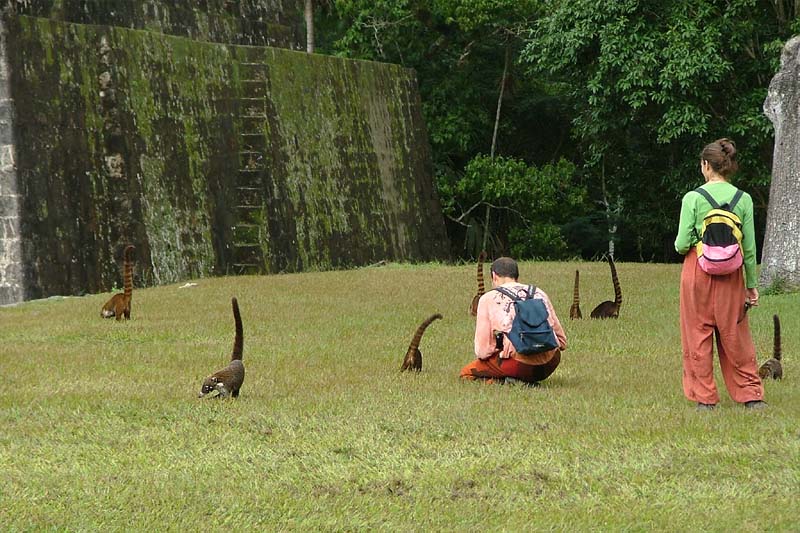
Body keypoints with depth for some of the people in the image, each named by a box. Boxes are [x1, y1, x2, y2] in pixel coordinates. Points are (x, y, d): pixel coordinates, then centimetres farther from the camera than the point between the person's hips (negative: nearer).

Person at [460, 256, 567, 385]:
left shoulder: (488, 298, 8)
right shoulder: (539, 293, 20)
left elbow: (483, 350, 4)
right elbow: (562, 341, 23)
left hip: (518, 363, -4)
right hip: (549, 366, 4)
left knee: (466, 373, 18)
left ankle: (498, 381, -10)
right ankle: (528, 380, 13)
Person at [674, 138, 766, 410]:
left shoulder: (692, 198, -9)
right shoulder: (743, 200, 0)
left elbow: (682, 244, -9)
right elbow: (749, 247, 3)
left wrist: (682, 245, 16)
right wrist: (751, 283, 12)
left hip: (698, 268, -3)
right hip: (731, 272, 3)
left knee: (698, 336, 8)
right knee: (735, 335, 13)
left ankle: (704, 397, 10)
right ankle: (751, 395, 14)